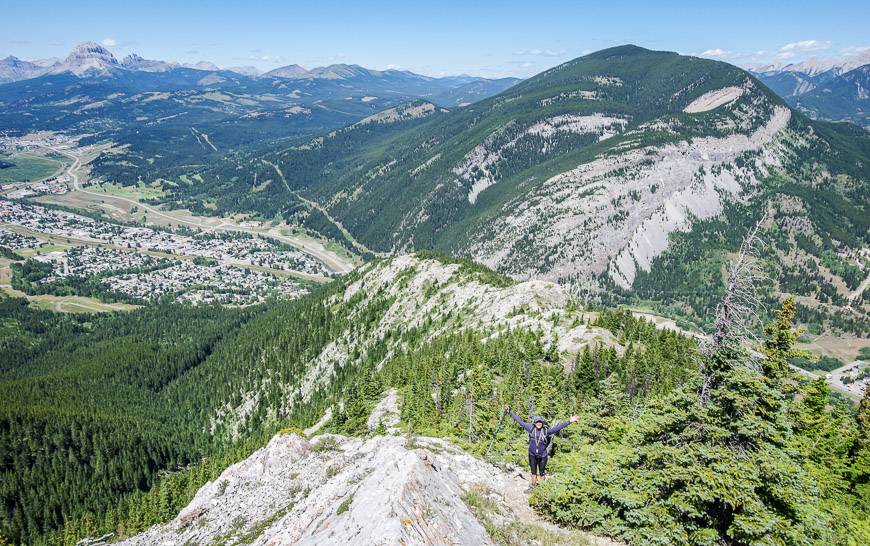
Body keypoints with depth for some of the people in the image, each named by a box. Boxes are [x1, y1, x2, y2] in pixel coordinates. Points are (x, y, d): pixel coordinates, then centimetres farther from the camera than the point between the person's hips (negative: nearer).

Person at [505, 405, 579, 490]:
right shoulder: (531, 428, -13)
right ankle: (533, 486, 34)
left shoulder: (546, 430, -16)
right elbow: (520, 421, -11)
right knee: (533, 472, 16)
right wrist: (510, 412, -13)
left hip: (543, 456, -1)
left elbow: (558, 427, -23)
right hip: (532, 455, 1)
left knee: (541, 473, 12)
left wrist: (569, 421, -33)